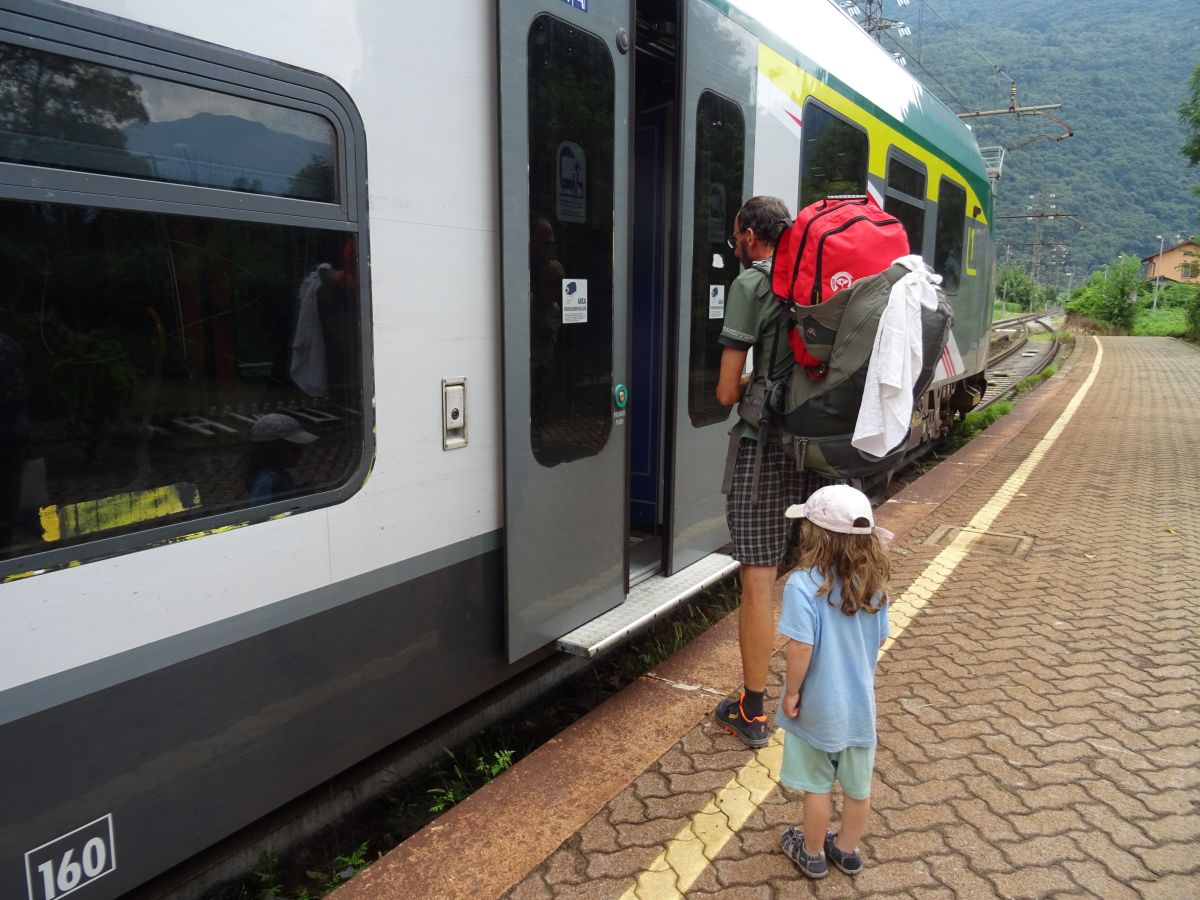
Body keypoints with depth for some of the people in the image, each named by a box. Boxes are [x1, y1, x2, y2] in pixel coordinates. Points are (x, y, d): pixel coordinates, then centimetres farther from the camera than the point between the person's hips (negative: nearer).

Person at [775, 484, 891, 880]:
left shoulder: (803, 584, -27)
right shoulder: (873, 582, -7)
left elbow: (801, 647, -27)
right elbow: (879, 638, 3)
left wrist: (791, 692, -13)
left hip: (819, 706, -5)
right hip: (861, 701, 5)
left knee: (818, 786, 16)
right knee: (858, 785, 21)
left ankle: (813, 854, 36)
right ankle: (847, 849, 42)